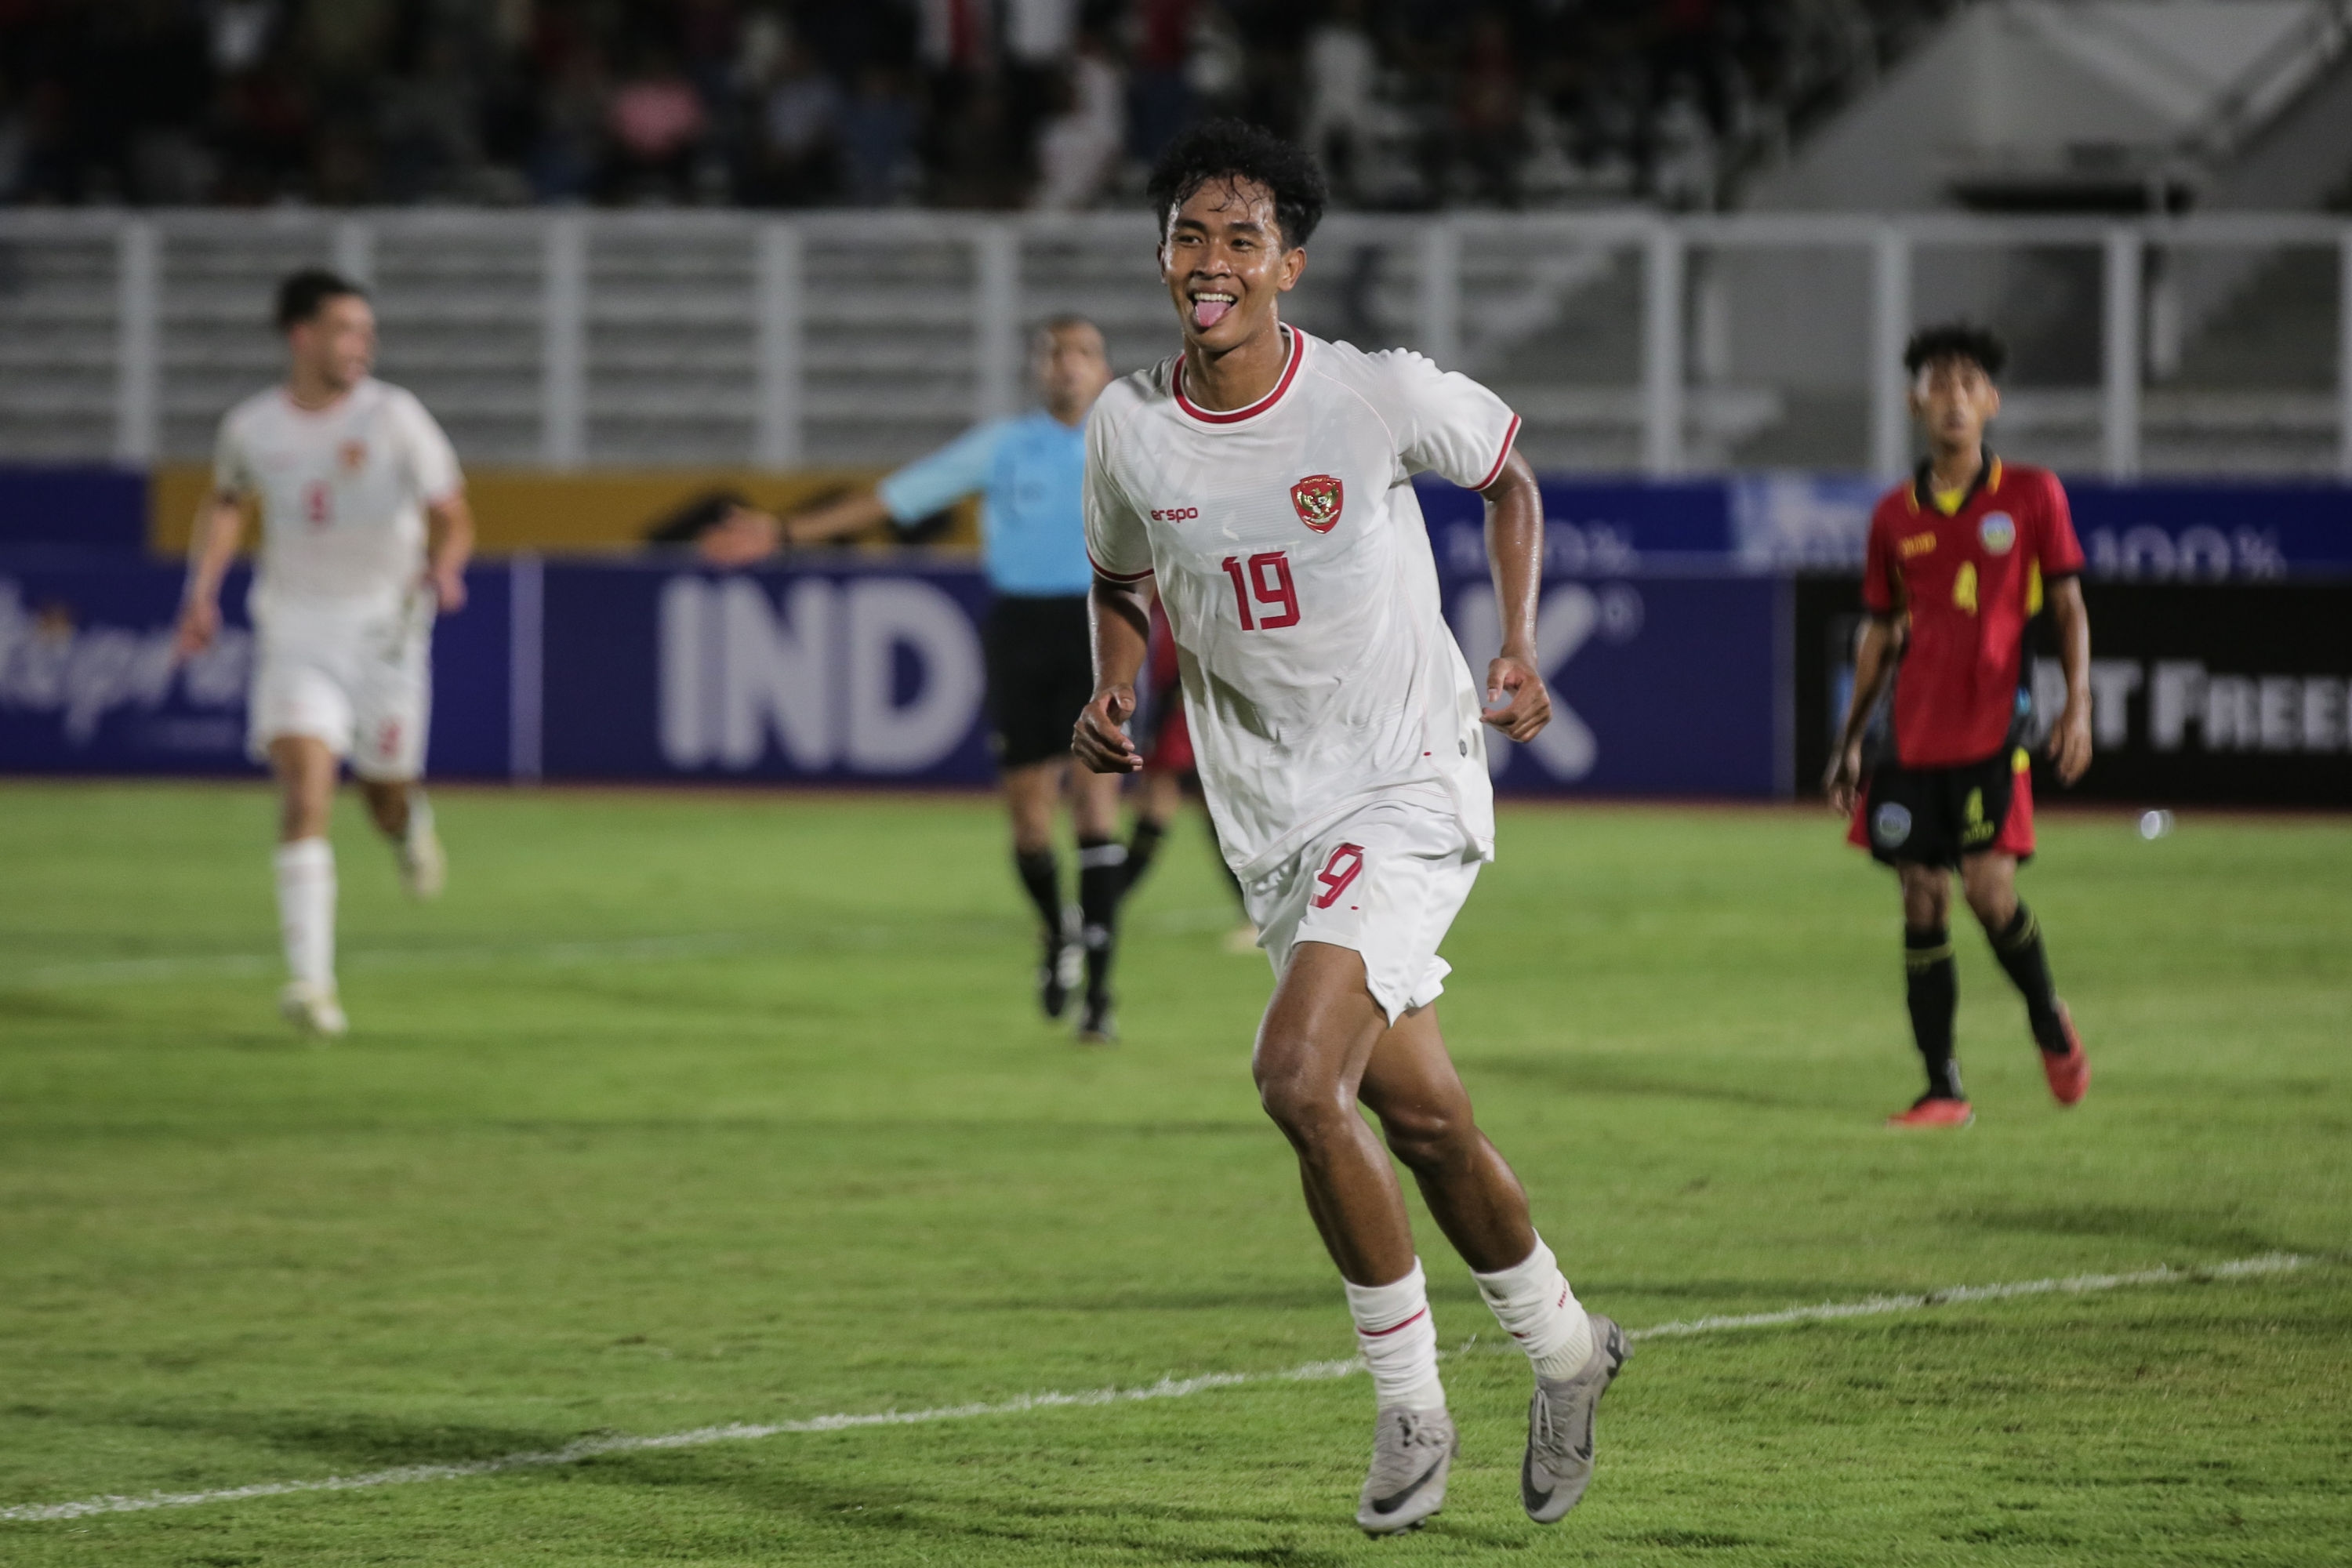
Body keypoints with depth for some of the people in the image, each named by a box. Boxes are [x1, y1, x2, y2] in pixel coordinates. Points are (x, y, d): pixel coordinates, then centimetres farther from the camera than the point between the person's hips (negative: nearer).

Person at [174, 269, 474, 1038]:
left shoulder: (394, 417, -7)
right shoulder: (251, 428, 0)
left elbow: (453, 514, -3)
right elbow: (225, 504, 22)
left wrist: (444, 565, -25)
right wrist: (203, 592, 11)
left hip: (384, 626, 0)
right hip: (296, 634, 0)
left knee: (387, 794, 8)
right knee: (305, 791, -17)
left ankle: (409, 825, 50)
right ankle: (312, 982, -22)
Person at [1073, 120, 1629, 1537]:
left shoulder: (1382, 397, -13)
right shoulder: (1130, 431, -4)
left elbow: (1507, 471, 7)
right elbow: (1123, 582, 16)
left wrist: (1520, 646, -4)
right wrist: (1113, 691, -4)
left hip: (1412, 787, -5)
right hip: (1270, 823, 5)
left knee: (1298, 1075, -22)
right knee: (1423, 1122, 12)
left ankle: (1412, 1404, -6)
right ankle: (1566, 1351, 36)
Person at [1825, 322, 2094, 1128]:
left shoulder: (2031, 495, 2)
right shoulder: (1896, 515, 10)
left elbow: (2069, 607, 4)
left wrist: (2078, 706, -8)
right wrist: (1849, 741, 16)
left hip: (1991, 729, -3)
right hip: (1910, 734, 3)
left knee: (1988, 888, -15)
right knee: (1922, 902, 0)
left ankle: (2049, 1021, 13)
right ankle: (1942, 1090, 6)